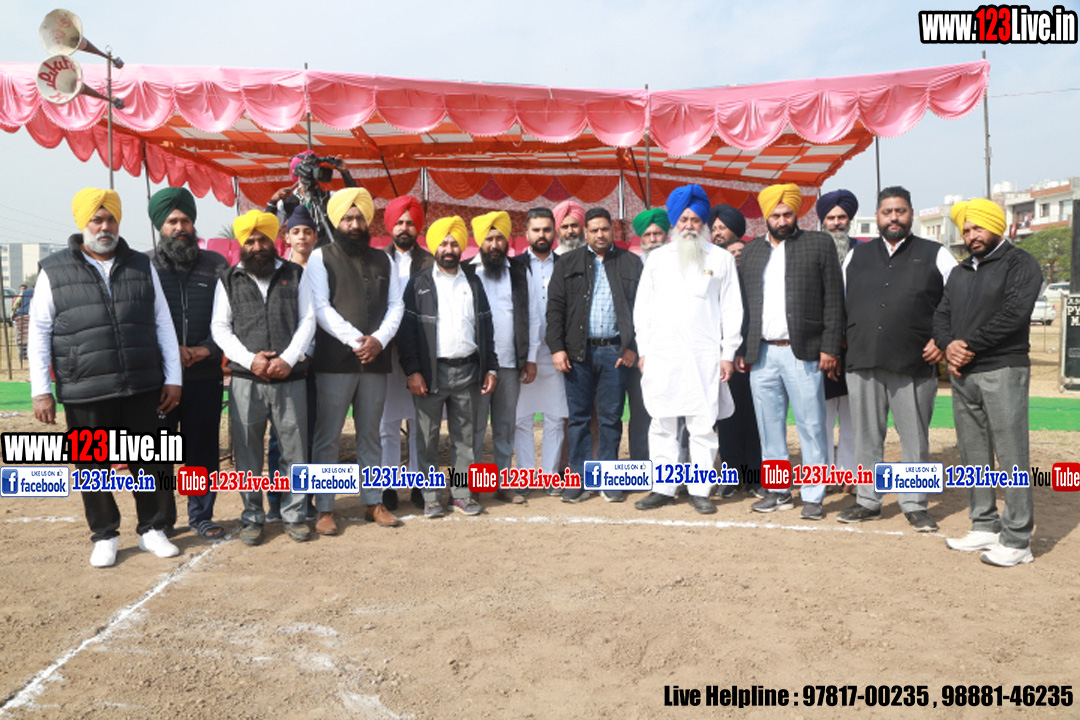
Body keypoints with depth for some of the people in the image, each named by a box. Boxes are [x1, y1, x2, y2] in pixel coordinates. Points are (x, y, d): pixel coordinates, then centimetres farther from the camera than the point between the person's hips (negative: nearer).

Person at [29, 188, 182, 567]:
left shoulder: (142, 266, 9)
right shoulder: (54, 271, 4)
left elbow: (163, 325, 9)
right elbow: (39, 334, 3)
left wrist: (173, 378, 5)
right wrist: (41, 391, -2)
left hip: (143, 390, 1)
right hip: (84, 395, -1)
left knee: (150, 463, 8)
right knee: (93, 468, 9)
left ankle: (152, 529, 25)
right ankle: (104, 536, 26)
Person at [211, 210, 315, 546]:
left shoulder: (294, 275, 8)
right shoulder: (230, 279, 9)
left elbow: (307, 321, 3)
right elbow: (220, 328, 5)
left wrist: (288, 358, -10)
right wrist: (249, 358, -10)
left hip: (290, 378, 0)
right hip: (246, 381, 0)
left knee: (294, 449, 4)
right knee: (247, 452, 5)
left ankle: (294, 513, 17)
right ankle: (252, 516, 18)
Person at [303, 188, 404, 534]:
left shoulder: (382, 259, 13)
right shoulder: (321, 257, 2)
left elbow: (395, 305, 8)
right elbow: (320, 308, -8)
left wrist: (379, 339, -10)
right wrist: (355, 340, -17)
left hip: (375, 361, 4)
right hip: (334, 361, -3)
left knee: (371, 435, 12)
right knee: (328, 437, 1)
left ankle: (373, 502, 22)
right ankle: (324, 508, 11)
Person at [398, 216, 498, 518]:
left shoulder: (473, 282, 13)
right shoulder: (419, 283, 3)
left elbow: (486, 327, 13)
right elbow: (406, 328, -3)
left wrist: (491, 368, 6)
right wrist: (412, 371, -11)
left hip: (467, 371, 3)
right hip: (431, 371, -3)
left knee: (465, 436, 8)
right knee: (427, 437, 2)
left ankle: (462, 493, 18)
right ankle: (430, 496, 13)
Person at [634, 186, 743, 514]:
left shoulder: (721, 258, 8)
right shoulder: (658, 258, 13)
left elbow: (732, 308, 6)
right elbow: (642, 306, 13)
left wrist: (728, 353, 0)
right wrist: (643, 349, 5)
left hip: (705, 356, -2)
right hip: (661, 354, 2)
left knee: (703, 426, -1)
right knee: (662, 425, 4)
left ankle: (700, 490, 10)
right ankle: (663, 488, 13)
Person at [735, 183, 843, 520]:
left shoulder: (819, 244, 4)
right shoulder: (750, 250, 14)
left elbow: (834, 300, -1)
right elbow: (741, 303, 12)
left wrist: (830, 347, -8)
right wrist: (740, 350, 7)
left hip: (802, 352, -3)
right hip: (761, 353, 4)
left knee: (811, 426, 0)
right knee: (769, 426, 9)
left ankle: (813, 495, 10)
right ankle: (778, 491, 20)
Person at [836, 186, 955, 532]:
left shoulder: (935, 255, 8)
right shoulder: (856, 255, 15)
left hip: (915, 364, -2)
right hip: (862, 362, 2)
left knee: (915, 438, 4)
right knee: (866, 437, 8)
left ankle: (915, 505, 18)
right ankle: (867, 501, 20)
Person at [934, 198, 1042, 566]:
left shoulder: (1020, 263, 0)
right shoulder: (959, 272, 21)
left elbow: (1015, 313, -13)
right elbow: (941, 315, 15)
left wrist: (970, 345, -12)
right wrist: (949, 344, -5)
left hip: (1003, 371, -7)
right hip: (963, 374, 7)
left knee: (1010, 456, -6)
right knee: (973, 456, 9)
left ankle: (1017, 540, 0)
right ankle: (985, 527, 19)